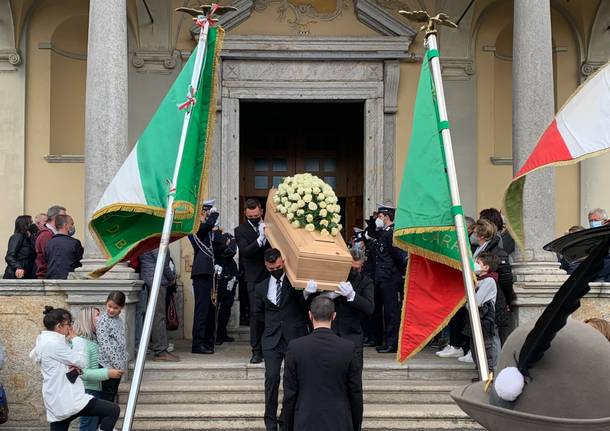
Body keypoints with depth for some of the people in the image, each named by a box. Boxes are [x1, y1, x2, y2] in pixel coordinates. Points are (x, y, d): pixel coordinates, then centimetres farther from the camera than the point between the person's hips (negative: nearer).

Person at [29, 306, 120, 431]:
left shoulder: (44, 341, 16)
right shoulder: (54, 343, -15)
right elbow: (81, 362, -10)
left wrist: (74, 367, 1)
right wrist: (75, 338, 1)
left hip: (57, 403, 11)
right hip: (67, 401, -11)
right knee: (113, 410, -11)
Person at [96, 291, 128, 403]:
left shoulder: (119, 319, 12)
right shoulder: (102, 319, -12)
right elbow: (104, 344, -18)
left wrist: (123, 364, 12)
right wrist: (116, 363, -20)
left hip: (118, 366, 7)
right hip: (108, 365, -7)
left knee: (113, 394, 13)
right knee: (106, 396, -4)